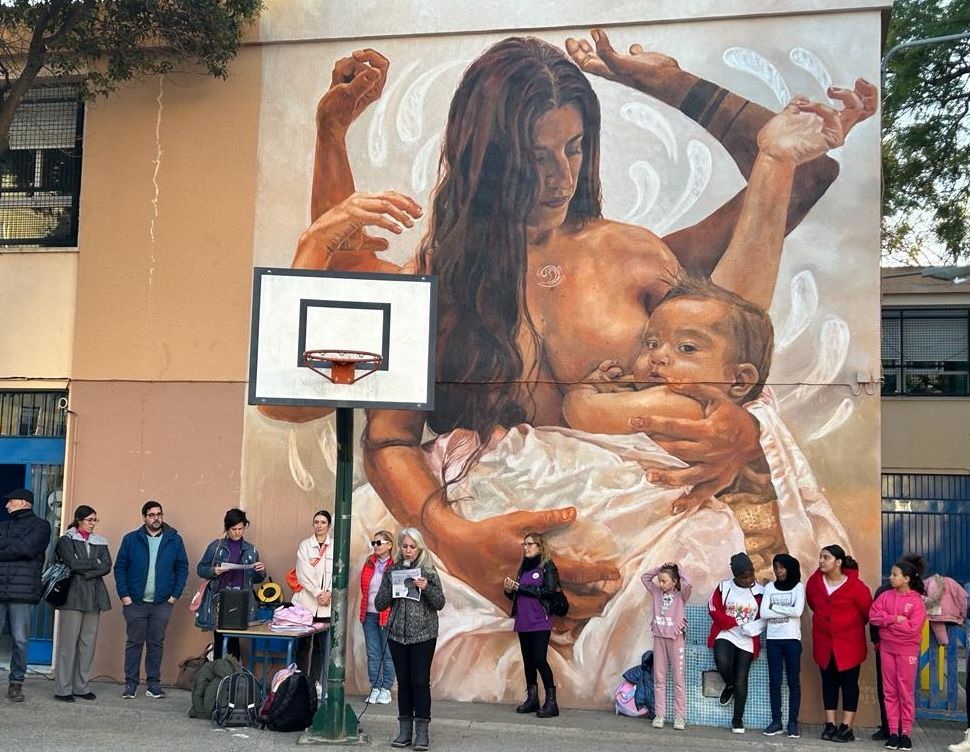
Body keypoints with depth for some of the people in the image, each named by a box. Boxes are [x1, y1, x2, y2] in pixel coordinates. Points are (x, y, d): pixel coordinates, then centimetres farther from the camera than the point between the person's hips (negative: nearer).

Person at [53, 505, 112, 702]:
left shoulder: (100, 542, 16)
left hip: (94, 596, 4)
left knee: (88, 642, 2)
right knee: (69, 641, -6)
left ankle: (82, 686, 8)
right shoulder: (66, 540, 4)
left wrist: (85, 573, -8)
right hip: (73, 595, -4)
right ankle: (63, 689, -2)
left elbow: (107, 566, 3)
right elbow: (72, 563, -11)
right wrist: (95, 563, -2)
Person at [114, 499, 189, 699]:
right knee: (134, 643, 5)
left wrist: (175, 594, -1)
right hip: (135, 602, -1)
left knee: (156, 644, 7)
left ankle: (154, 684, 15)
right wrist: (124, 595, -6)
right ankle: (130, 684, 13)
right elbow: (120, 568, 2)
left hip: (162, 603, 1)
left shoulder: (174, 540, 2)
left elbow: (182, 568, 6)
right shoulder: (131, 539, 0)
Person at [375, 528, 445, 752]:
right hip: (397, 634, 3)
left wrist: (426, 588, -18)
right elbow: (379, 604, 3)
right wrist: (392, 585, -12)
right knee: (403, 681, 8)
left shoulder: (428, 570, 0)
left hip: (423, 634, -2)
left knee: (420, 681, -3)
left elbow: (440, 603, -2)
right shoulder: (392, 570, 6)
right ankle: (405, 729, 15)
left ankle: (422, 731, 3)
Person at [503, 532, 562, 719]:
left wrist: (520, 587, -14)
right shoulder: (523, 567, 15)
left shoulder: (547, 566, -3)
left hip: (540, 622, -7)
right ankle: (532, 698, 17)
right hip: (523, 622, 7)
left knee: (539, 659, -12)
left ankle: (551, 701, -8)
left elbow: (549, 590, -16)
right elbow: (516, 595, 20)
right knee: (527, 660, 9)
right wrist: (509, 590, -4)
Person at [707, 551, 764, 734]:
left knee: (741, 679, 0)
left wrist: (753, 627, -18)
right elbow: (714, 610, -5)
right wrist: (736, 623, -14)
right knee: (722, 662, -28)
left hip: (747, 640, 1)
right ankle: (729, 685, 7)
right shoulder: (724, 587, -4)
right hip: (725, 635, -1)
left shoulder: (760, 591, -2)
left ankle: (738, 719, 12)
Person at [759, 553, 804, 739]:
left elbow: (797, 611, -13)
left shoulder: (798, 587, 1)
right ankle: (776, 721, 7)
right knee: (774, 680, 3)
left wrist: (775, 608, -7)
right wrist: (786, 611, -8)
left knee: (794, 681, 0)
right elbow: (763, 614, -3)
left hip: (792, 639, -2)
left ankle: (793, 722, 4)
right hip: (773, 639, 2)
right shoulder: (769, 587, 7)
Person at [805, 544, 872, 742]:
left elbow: (867, 610, -4)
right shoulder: (814, 581, -6)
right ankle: (830, 725, 13)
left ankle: (846, 727, 4)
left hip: (849, 642, -4)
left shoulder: (855, 586, -18)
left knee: (849, 683, 1)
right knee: (829, 682, 8)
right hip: (824, 641, 4)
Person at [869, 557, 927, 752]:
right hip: (886, 648, 4)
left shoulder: (916, 600, -9)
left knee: (906, 692, 1)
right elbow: (873, 615, -5)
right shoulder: (886, 596, 5)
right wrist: (895, 619, -17)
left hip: (907, 650, -4)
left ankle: (906, 732, 7)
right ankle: (893, 732, 10)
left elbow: (912, 628, -17)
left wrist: (887, 621, -9)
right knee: (890, 691, 6)